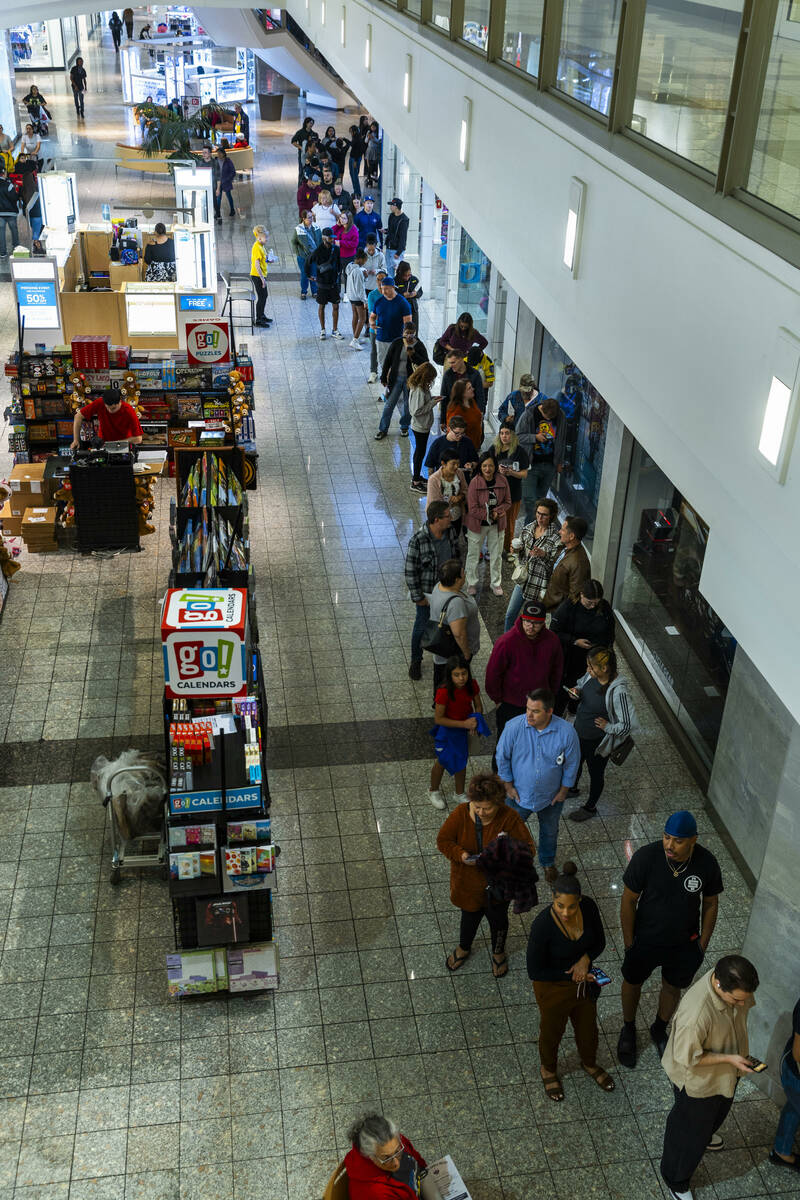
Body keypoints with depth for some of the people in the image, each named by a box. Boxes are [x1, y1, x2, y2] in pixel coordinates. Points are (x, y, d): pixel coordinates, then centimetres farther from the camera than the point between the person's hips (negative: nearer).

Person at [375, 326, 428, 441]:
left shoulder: (419, 345, -7)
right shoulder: (397, 343, -6)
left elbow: (425, 363, -11)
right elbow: (388, 360, 0)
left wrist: (413, 355, -26)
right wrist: (384, 377, 1)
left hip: (410, 380, 0)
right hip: (396, 378, 0)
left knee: (408, 405, 12)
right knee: (389, 403, 5)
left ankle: (404, 427, 35)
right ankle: (383, 429, 16)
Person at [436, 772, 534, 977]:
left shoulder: (509, 818, -24)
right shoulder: (461, 814, -20)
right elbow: (443, 841, -11)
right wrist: (461, 855, -30)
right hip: (468, 883, 1)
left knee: (497, 918, 22)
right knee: (470, 916, 23)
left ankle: (498, 952, 53)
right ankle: (463, 948, 55)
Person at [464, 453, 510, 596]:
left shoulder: (502, 481, -8)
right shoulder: (475, 483, -19)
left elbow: (507, 502, 0)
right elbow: (473, 509, -19)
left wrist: (497, 512, -18)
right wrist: (490, 515, -18)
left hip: (496, 525, 3)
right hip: (477, 524, -3)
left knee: (496, 555, 16)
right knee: (473, 554, 12)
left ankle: (496, 583, 34)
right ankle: (472, 583, 31)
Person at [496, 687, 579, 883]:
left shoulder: (566, 732, -26)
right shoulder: (514, 727, -27)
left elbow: (572, 763, -10)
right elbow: (502, 757, -11)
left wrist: (564, 790, -3)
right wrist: (508, 786, -6)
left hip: (551, 797, 1)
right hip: (519, 794, -1)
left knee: (550, 831, 26)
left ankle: (548, 863, 55)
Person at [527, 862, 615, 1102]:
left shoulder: (588, 907, -22)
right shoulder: (542, 926, -36)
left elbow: (600, 942, -4)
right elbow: (534, 972, -24)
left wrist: (586, 959, -24)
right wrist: (571, 975, -24)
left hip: (584, 983, 4)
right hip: (553, 988, -4)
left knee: (588, 1027, 28)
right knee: (552, 1031, 24)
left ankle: (589, 1063, 60)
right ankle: (548, 1069, 55)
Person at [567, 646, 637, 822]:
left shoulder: (618, 692, -36)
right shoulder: (592, 676, -15)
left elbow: (629, 724, -31)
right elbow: (581, 683, 9)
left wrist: (608, 727, -22)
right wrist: (576, 691, -12)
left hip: (597, 742, -7)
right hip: (579, 732, 7)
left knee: (596, 773, 20)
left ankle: (590, 807, 45)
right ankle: (572, 788, 61)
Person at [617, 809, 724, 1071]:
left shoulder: (707, 863, -22)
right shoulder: (645, 857, -29)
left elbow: (711, 904, -4)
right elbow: (629, 901, -15)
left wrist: (702, 945, 1)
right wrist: (628, 942, -9)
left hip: (684, 944, 1)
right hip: (645, 940, -1)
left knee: (672, 988, 23)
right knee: (633, 982, 21)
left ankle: (659, 1029, 53)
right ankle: (628, 1030, 50)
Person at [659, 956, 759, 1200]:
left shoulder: (735, 983, -25)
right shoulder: (695, 1013, -46)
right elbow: (687, 1057, -30)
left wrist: (740, 1056, 9)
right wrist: (729, 1058, -29)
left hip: (726, 1072, 7)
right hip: (697, 1080, -7)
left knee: (719, 1110, 36)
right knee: (690, 1133, 19)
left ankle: (704, 1134, 69)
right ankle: (676, 1180, 46)